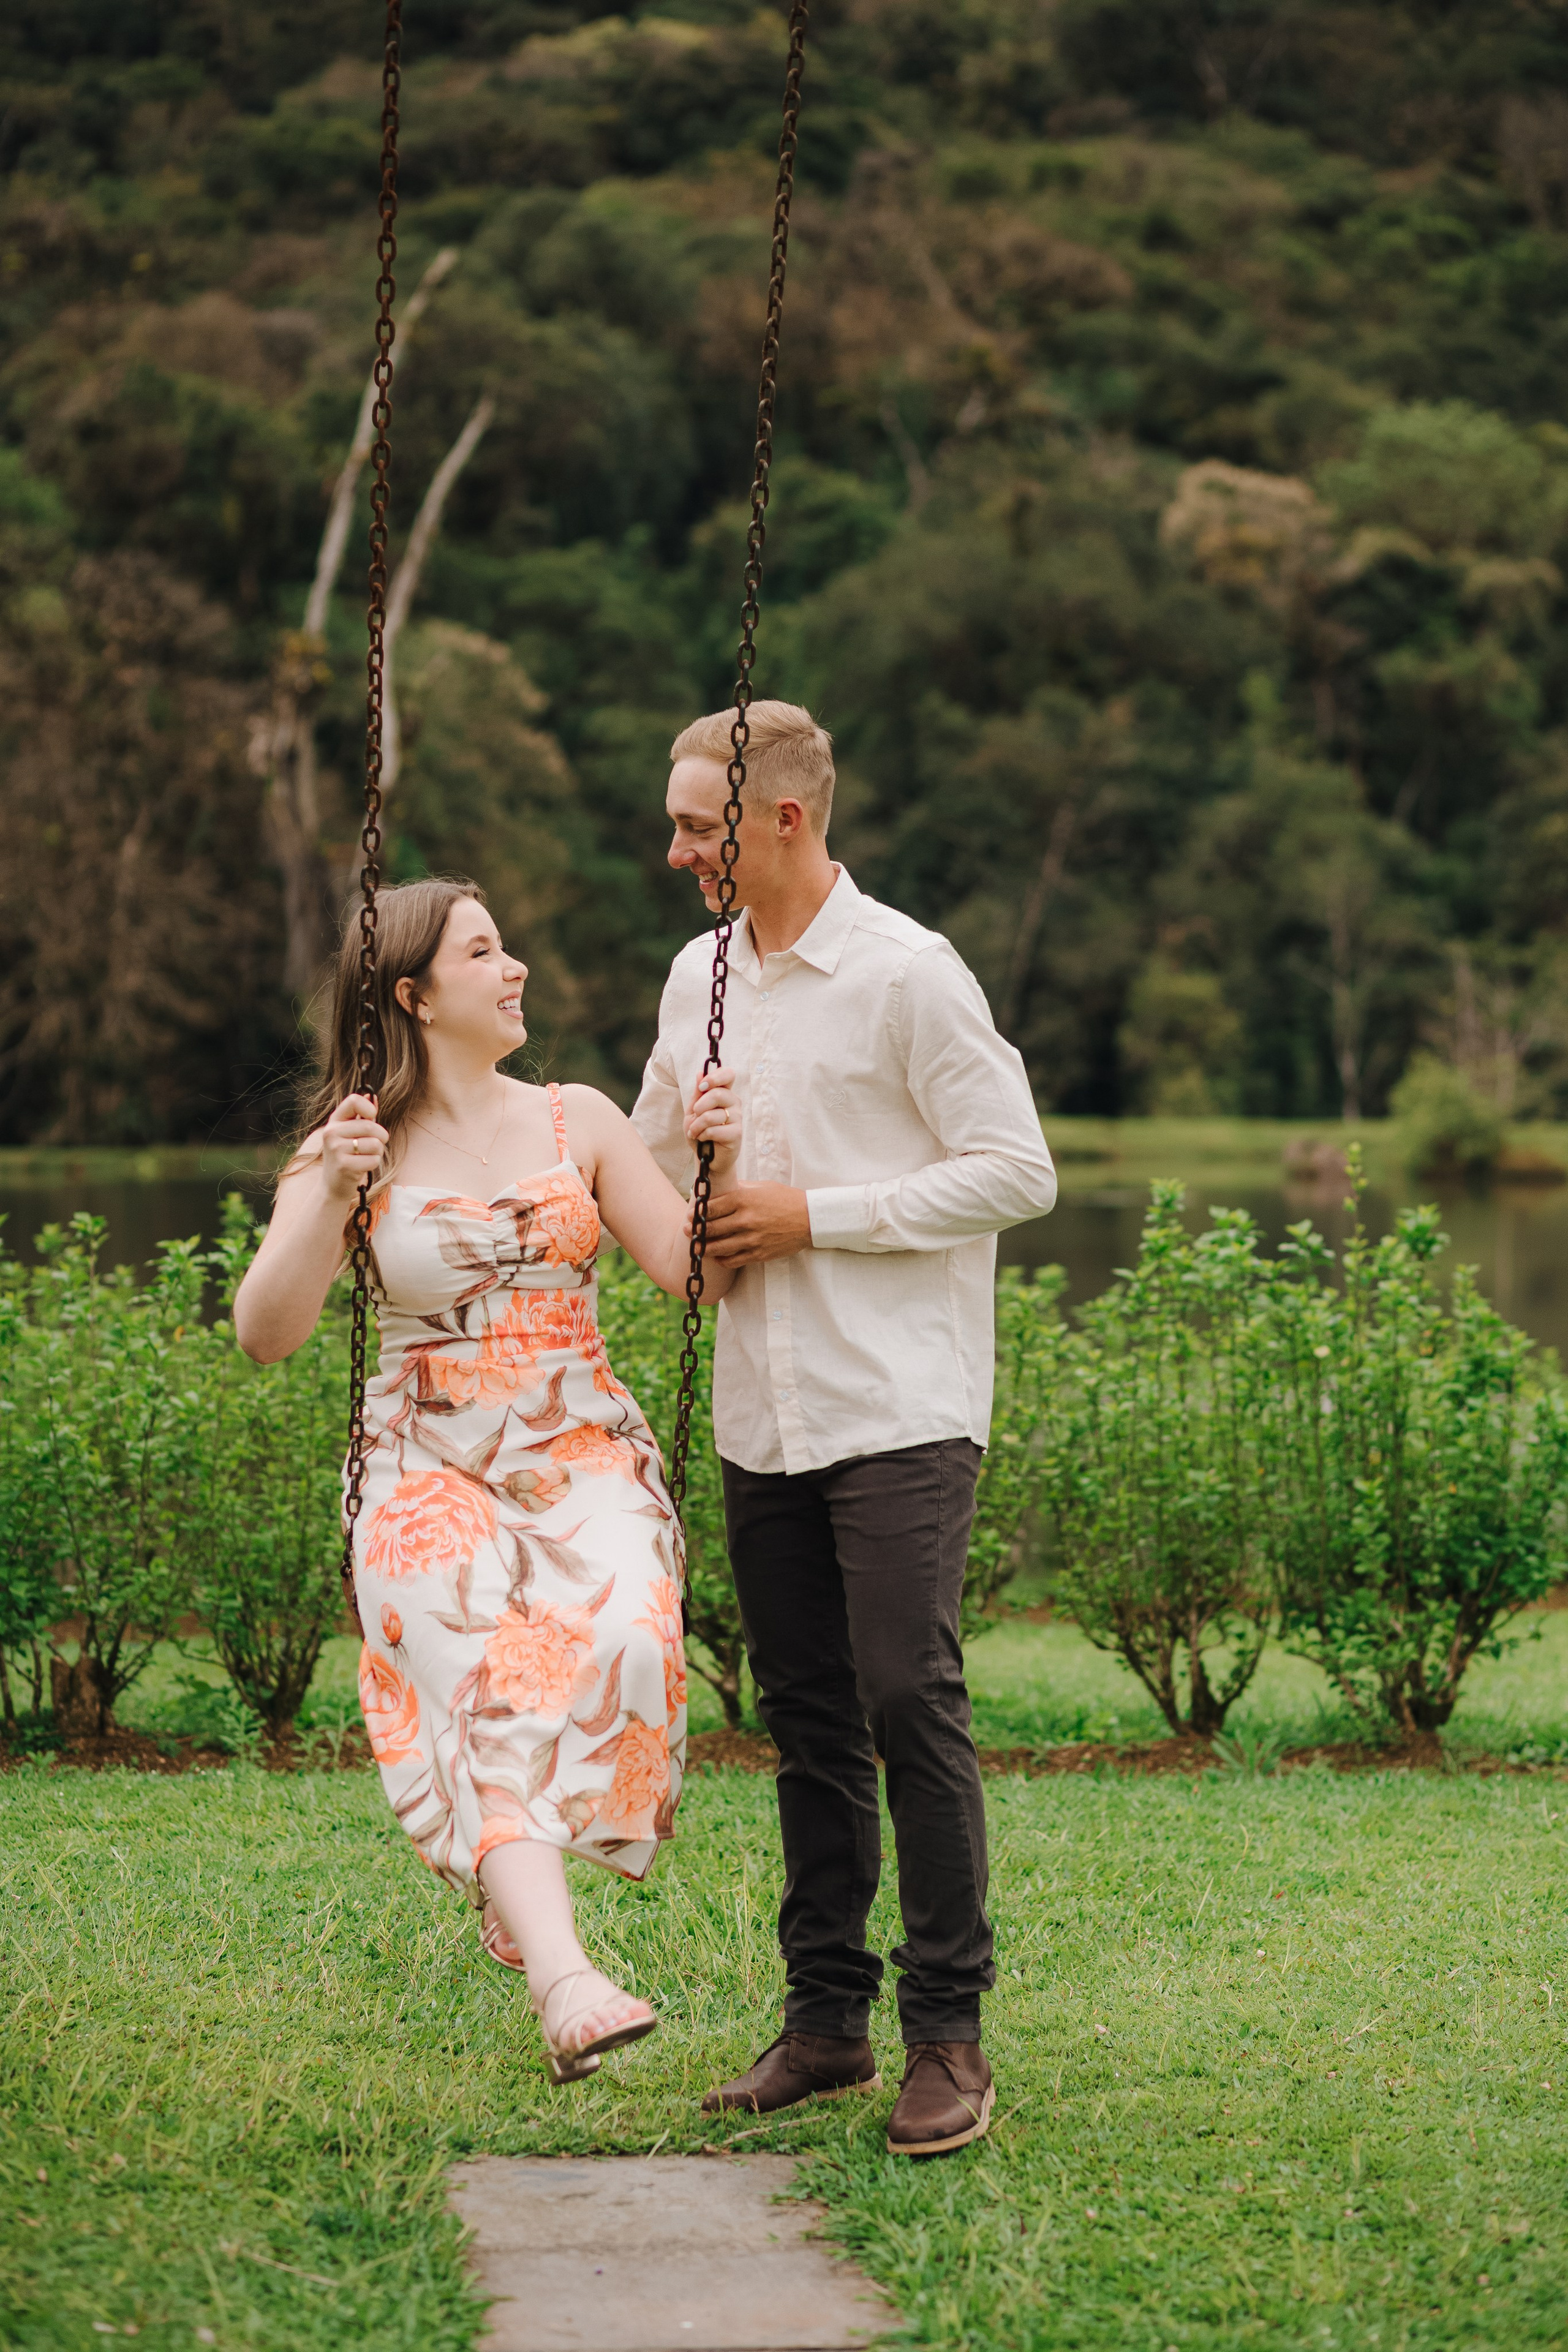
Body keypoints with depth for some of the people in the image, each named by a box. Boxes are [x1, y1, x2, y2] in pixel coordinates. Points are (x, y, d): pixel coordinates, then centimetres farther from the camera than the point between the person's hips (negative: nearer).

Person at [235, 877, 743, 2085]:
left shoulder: (578, 1120, 10)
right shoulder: (353, 1149, 3)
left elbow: (700, 1275, 5)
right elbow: (267, 1332, -10)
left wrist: (723, 1168, -12)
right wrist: (331, 1198, -23)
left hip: (585, 1457, 2)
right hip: (435, 1475, -2)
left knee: (620, 1644, -28)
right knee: (493, 1690, -27)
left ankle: (513, 1869, 2)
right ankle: (565, 1983, -42)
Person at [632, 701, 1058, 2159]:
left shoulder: (908, 975, -8)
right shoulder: (700, 977, 13)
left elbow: (1017, 1173, -11)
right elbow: (643, 1172, 27)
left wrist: (815, 1215, -12)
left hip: (898, 1412, -6)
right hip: (763, 1419, 6)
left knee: (910, 1701, -10)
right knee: (807, 1715, 10)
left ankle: (947, 2034, -1)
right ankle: (826, 2021, 17)